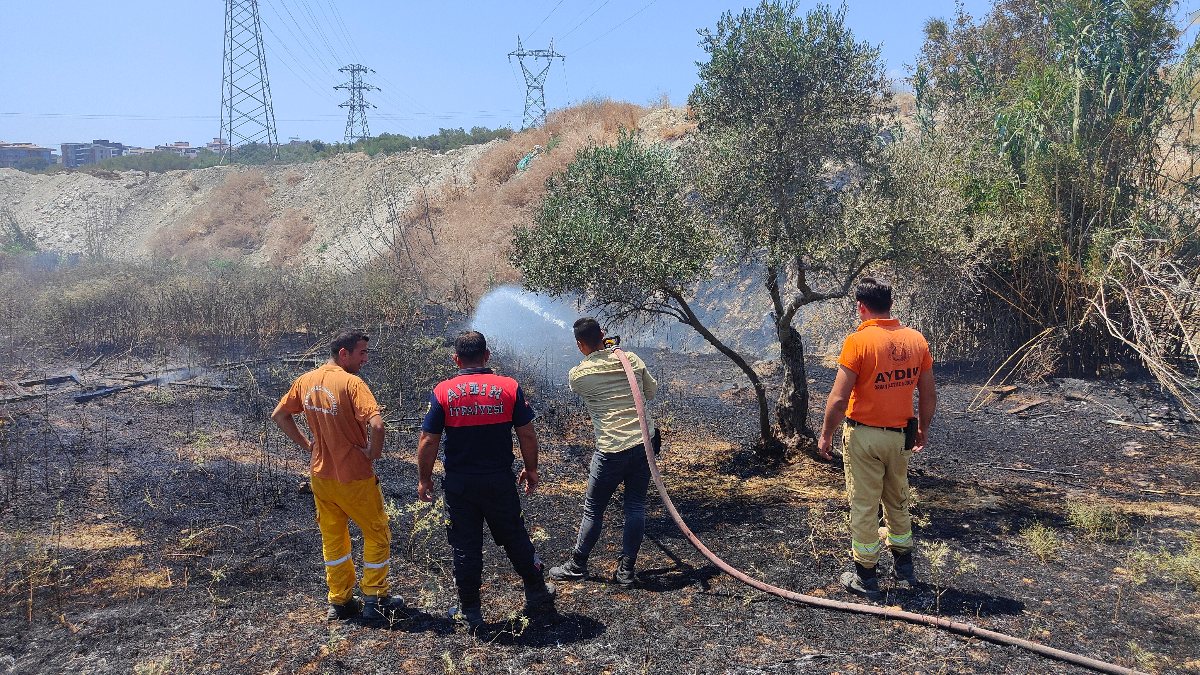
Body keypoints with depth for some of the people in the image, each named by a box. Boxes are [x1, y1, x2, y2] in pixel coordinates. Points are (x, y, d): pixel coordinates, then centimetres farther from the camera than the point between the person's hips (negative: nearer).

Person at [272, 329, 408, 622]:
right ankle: (375, 602, 17)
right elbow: (376, 425, -33)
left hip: (320, 475, 6)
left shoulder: (305, 381, 2)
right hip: (354, 477, -6)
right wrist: (373, 452, -14)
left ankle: (339, 602, 28)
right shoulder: (351, 383, -21)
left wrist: (306, 444, 13)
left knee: (333, 538, 19)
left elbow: (278, 415, 14)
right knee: (377, 535, 11)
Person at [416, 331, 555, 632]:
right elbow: (527, 435, -2)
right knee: (515, 539, 17)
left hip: (459, 485, -1)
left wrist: (424, 479, 7)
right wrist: (531, 470, 12)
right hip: (500, 482, 1)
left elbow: (428, 441, -6)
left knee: (465, 548, 11)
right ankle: (537, 595, 31)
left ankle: (470, 612, 21)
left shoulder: (443, 392, -7)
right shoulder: (509, 387, -6)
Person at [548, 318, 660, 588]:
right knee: (636, 506, 12)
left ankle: (576, 566, 25)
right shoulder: (631, 359, 1)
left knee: (593, 509, 11)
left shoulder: (577, 375, -7)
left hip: (611, 449, -3)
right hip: (644, 442, 4)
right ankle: (626, 570, 17)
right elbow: (652, 391, 15)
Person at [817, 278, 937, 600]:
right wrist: (923, 428, 20)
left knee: (864, 506, 6)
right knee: (898, 502, 21)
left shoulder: (858, 341, -17)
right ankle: (904, 569, 33)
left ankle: (865, 577, 17)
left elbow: (839, 399, -18)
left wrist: (826, 435, -6)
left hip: (863, 436, -5)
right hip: (900, 436, 5)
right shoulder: (916, 340, -1)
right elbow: (929, 395, 5)